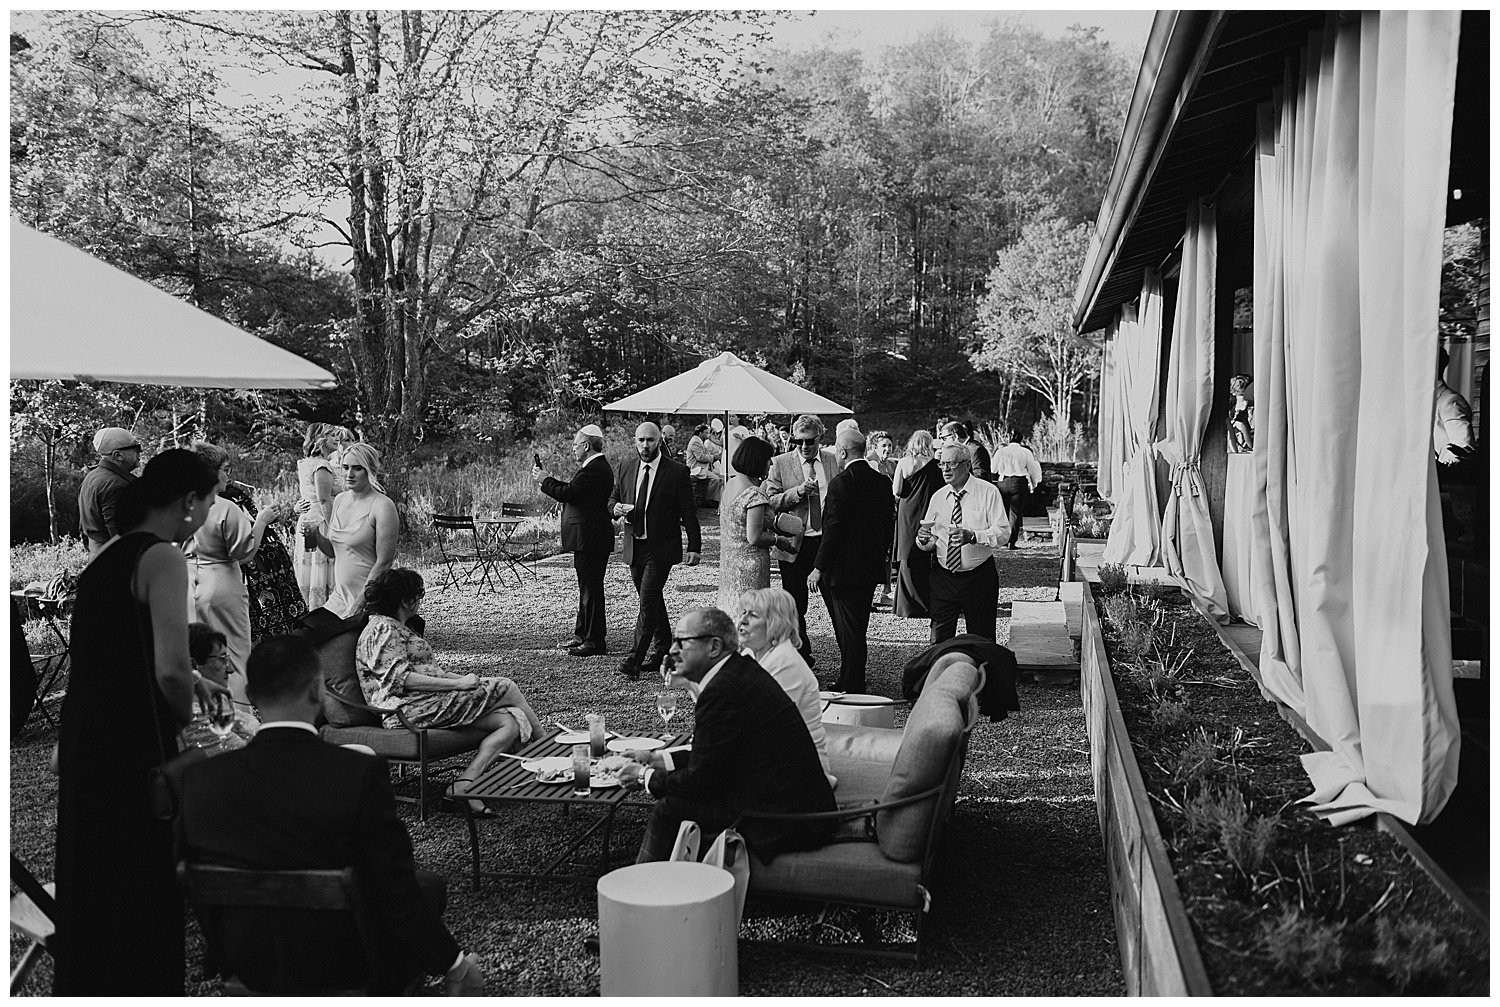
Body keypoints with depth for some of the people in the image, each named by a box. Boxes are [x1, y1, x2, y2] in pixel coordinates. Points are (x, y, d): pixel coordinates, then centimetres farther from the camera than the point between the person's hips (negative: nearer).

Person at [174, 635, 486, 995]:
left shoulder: (198, 780, -15)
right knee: (427, 884, 24)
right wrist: (454, 964, -7)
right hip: (346, 969, -4)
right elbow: (395, 888, -22)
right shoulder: (361, 773, -28)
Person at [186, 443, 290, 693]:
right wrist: (260, 521, -4)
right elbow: (245, 552, -15)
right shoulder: (227, 509, -18)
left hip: (187, 585, 6)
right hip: (221, 586, -6)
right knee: (234, 655, 4)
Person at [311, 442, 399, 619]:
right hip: (339, 596, 7)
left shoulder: (382, 506, -13)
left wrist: (358, 604, -17)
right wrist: (315, 534, -4)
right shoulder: (339, 500, 9)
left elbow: (384, 562, -15)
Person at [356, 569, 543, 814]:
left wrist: (463, 678, 7)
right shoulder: (383, 630, -7)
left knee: (512, 721, -8)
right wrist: (458, 684, -20)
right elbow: (401, 679, -20)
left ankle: (465, 783, -19)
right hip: (408, 710, -10)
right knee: (505, 688, -8)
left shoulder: (397, 628, 26)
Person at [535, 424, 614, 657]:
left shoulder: (594, 469, -19)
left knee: (591, 588, -6)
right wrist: (546, 480, 12)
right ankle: (582, 634, 27)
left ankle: (595, 641, -1)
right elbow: (573, 491, 16)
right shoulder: (597, 466, 16)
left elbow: (569, 493, -21)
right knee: (587, 587, 17)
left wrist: (545, 480, -7)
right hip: (589, 539, 11)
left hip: (590, 539, -11)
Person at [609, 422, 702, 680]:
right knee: (652, 601, 15)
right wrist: (617, 508, -7)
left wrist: (694, 547, -7)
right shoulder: (626, 469, 8)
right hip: (635, 547, 5)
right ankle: (663, 650, 30)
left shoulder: (677, 471, -6)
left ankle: (635, 659, -13)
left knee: (648, 600, -13)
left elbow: (688, 512, -4)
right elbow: (613, 498, 18)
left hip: (662, 548, -5)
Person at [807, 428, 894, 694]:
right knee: (857, 629, 17)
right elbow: (888, 523, 13)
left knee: (849, 631, -1)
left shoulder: (841, 483, -17)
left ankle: (851, 688, 5)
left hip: (844, 569, -8)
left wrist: (819, 568, -14)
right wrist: (884, 557, 23)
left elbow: (833, 529, -19)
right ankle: (852, 683, 27)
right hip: (871, 567, 8)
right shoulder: (882, 482, 7)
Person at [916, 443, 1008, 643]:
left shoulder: (988, 492, -5)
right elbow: (929, 543, 6)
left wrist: (973, 536, -29)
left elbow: (1002, 532, -13)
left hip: (979, 578, -3)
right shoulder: (938, 497, 7)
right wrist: (923, 540, -18)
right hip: (943, 577, 3)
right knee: (940, 639, 3)